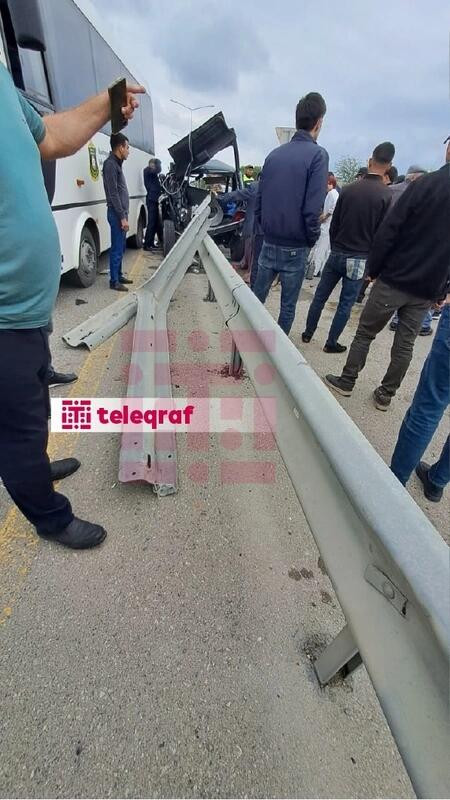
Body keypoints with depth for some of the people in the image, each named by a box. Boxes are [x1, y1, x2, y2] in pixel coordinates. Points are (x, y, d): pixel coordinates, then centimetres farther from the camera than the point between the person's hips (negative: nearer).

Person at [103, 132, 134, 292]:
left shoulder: (117, 163, 18)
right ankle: (114, 281, -1)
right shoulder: (110, 164, -11)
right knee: (117, 249, -7)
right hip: (117, 214, -10)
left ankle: (119, 275, 24)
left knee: (121, 248, 14)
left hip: (121, 213, 10)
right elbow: (113, 193, -17)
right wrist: (122, 217, -20)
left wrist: (124, 214, 16)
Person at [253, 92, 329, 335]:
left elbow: (259, 200, 9)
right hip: (295, 248, -4)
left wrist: (267, 229, 18)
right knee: (288, 307, 7)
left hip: (269, 243, 5)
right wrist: (312, 240, -2)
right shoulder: (317, 155, -9)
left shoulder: (274, 154, 8)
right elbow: (312, 209, -16)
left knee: (256, 298, 14)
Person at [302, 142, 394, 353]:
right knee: (346, 303, 6)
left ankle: (308, 333, 20)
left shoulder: (349, 188, 1)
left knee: (320, 296, 12)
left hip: (337, 254, 3)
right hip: (360, 258, -3)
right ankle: (331, 342, 12)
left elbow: (334, 224, 7)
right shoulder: (386, 195, -8)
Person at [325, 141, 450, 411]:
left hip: (395, 279, -4)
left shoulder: (427, 183, -7)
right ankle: (386, 394, 19)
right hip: (428, 289, 4)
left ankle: (346, 381, 17)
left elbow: (389, 231, -12)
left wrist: (374, 269, -2)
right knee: (405, 344, 12)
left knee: (365, 333, 9)